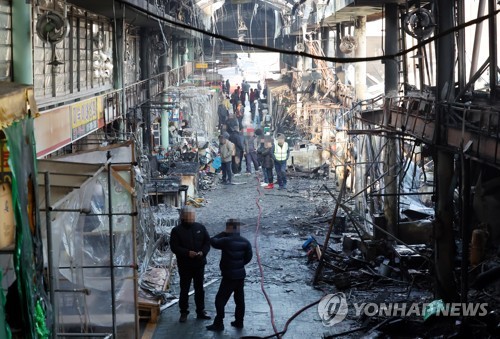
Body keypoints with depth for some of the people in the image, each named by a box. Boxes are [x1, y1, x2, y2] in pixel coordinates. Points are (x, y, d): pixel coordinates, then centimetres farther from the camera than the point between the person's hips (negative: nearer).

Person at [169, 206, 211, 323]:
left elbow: (207, 242, 5)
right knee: (184, 289, 3)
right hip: (184, 265, -3)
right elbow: (174, 247, -11)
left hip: (199, 264, 3)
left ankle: (200, 311, 21)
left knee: (199, 289, 12)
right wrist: (187, 253, -24)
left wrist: (203, 252, -14)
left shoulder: (200, 227, 3)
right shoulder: (177, 230, -7)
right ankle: (184, 312, 13)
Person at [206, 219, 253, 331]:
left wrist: (224, 233, 4)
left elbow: (213, 241, -3)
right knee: (239, 299, 16)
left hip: (229, 276, -7)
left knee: (220, 300, 0)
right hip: (241, 275, 7)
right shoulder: (245, 242, -1)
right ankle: (239, 322, 23)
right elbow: (248, 257, 5)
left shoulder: (226, 241, -18)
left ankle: (218, 324, 1)